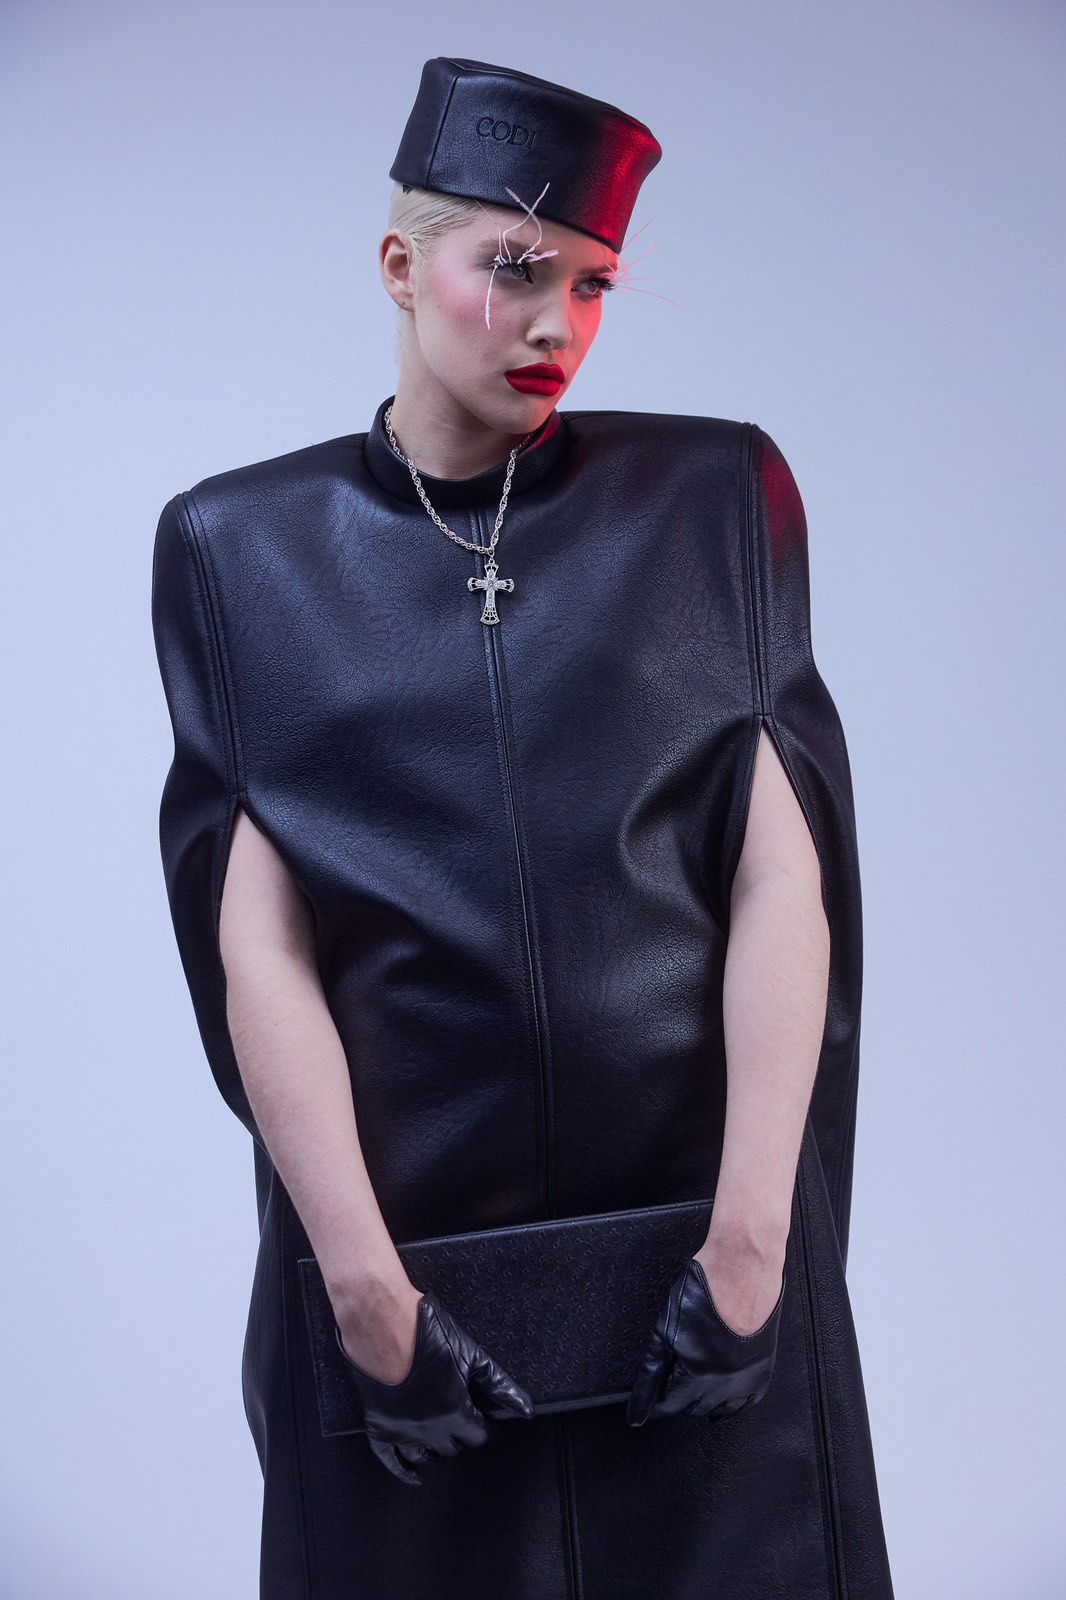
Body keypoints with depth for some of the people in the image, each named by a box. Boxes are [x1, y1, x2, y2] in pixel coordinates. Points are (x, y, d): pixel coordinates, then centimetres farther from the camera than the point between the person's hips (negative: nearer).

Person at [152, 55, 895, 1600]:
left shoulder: (713, 501, 2)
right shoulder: (243, 549, 1)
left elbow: (784, 876, -5)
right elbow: (255, 938, -6)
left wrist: (754, 1231, -14)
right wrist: (362, 1280, -13)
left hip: (700, 1210, 1)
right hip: (403, 1223, 0)